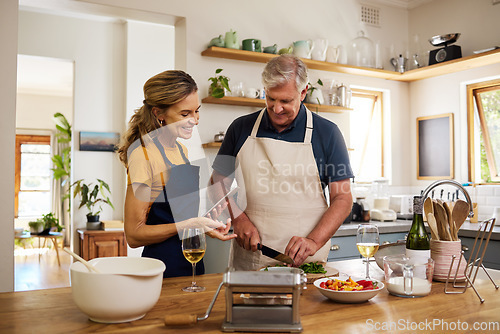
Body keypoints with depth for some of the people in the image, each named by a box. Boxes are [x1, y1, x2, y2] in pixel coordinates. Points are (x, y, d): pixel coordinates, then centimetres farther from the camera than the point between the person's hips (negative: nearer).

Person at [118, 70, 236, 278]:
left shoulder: (182, 151, 10)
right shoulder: (144, 155, -16)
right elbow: (134, 235, -16)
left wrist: (206, 218, 0)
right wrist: (189, 225, -25)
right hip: (164, 268, -8)